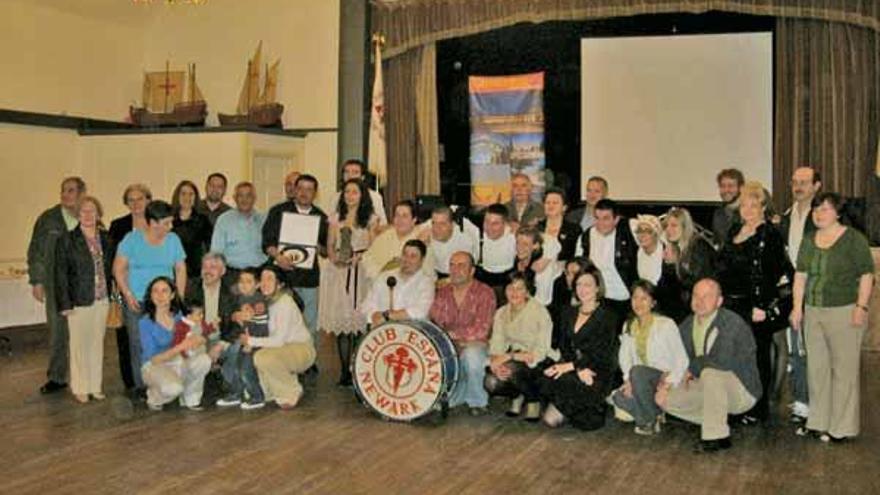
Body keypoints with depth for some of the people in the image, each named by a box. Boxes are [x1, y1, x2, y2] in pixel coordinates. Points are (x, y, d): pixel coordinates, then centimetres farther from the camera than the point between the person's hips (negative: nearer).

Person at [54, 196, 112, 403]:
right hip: (79, 301, -4)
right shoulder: (67, 240, -4)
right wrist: (65, 304, -11)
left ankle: (96, 386, 20)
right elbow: (60, 274, -6)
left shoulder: (105, 238, 8)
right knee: (80, 344, 2)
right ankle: (80, 388, 13)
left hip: (102, 300, 4)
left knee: (97, 343, 10)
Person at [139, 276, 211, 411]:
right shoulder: (145, 322, -15)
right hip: (155, 366, -5)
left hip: (178, 362, 5)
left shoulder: (178, 315, -1)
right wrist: (179, 347, -31)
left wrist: (197, 340, -25)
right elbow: (153, 359, -18)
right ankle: (154, 398, 3)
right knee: (173, 388, -35)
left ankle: (190, 399, -1)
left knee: (204, 359, -24)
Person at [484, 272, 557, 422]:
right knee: (490, 383, -24)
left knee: (512, 367, -35)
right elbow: (496, 345, -3)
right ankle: (517, 396, 11)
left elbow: (540, 352, -19)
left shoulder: (539, 311, -14)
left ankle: (534, 400, -4)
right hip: (513, 357, 5)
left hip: (540, 363, -4)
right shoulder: (501, 313, 3)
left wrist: (509, 356, -27)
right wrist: (495, 361, -25)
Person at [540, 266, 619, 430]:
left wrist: (570, 366, -23)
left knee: (557, 379, -32)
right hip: (574, 367, 4)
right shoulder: (569, 313, 14)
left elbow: (601, 354, -13)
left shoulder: (608, 316, -4)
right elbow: (564, 347, 5)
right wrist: (580, 368, -15)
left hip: (598, 375, -4)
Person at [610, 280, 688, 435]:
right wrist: (628, 379, -13)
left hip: (663, 379, -4)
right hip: (642, 381, 5)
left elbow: (682, 359, -9)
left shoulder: (666, 324, -8)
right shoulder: (628, 326, 9)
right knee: (619, 397, -26)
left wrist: (669, 383, -20)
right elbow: (624, 355, 4)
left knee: (637, 371, -35)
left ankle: (653, 418, -15)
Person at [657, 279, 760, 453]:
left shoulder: (732, 323, -21)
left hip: (742, 391, -7)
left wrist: (693, 368, -16)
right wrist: (667, 380, -10)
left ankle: (716, 436, -22)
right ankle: (717, 423, 6)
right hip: (708, 387, 7)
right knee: (663, 398, -7)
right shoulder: (687, 326, 3)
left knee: (710, 373, -37)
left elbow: (723, 361, -33)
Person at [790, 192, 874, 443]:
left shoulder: (854, 239, -4)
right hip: (813, 312, 6)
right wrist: (797, 307, 9)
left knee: (844, 369, -1)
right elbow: (800, 275, 14)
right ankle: (818, 421, 20)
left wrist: (861, 307, -13)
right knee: (816, 368, 10)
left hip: (844, 312, -6)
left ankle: (842, 427, 7)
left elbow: (867, 275, -6)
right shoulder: (808, 240, 12)